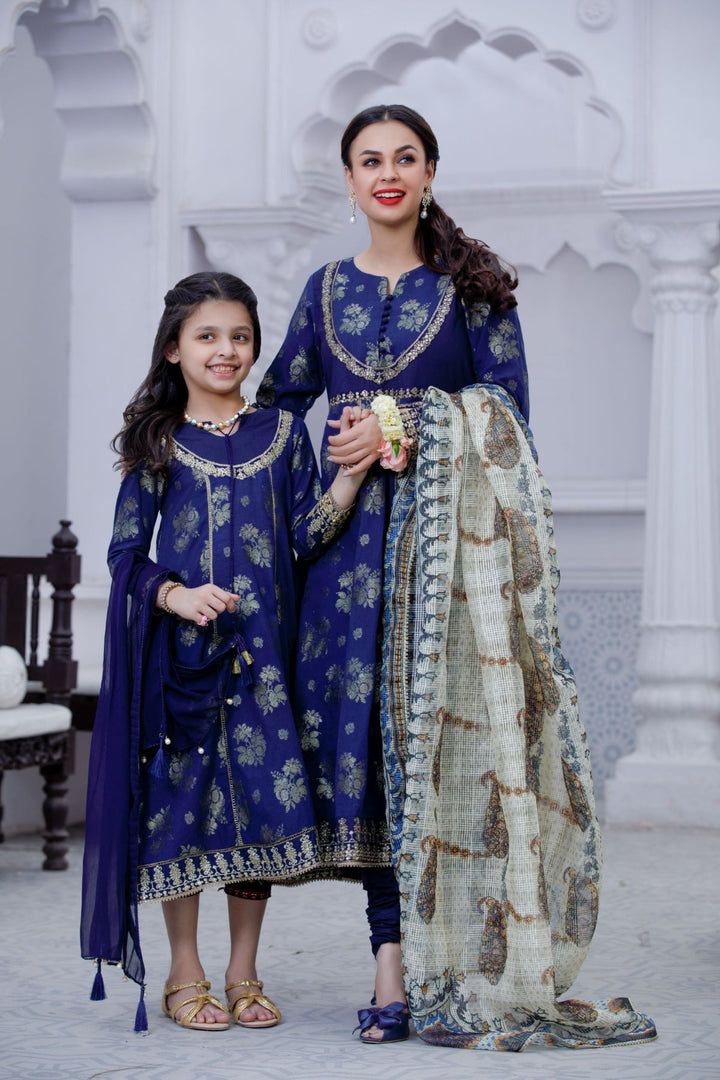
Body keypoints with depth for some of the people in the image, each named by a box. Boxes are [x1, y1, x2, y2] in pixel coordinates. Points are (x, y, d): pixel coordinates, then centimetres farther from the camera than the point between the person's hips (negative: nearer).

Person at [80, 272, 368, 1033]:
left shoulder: (282, 433, 9)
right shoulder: (159, 442, 3)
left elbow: (305, 535, 1)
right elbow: (127, 552, 1)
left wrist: (352, 472, -13)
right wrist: (177, 596, -16)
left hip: (262, 649, 2)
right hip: (181, 650, -2)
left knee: (264, 794, 3)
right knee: (183, 793, 1)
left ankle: (243, 973, 17)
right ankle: (185, 974, 14)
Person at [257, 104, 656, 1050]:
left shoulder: (471, 280, 6)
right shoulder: (329, 289, 17)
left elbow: (509, 402, -1)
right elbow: (279, 401, 19)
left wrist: (401, 431, -9)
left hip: (450, 525, -3)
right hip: (353, 528, 3)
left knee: (446, 724, -10)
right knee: (361, 724, -5)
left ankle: (457, 962, -6)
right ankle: (396, 959, -3)